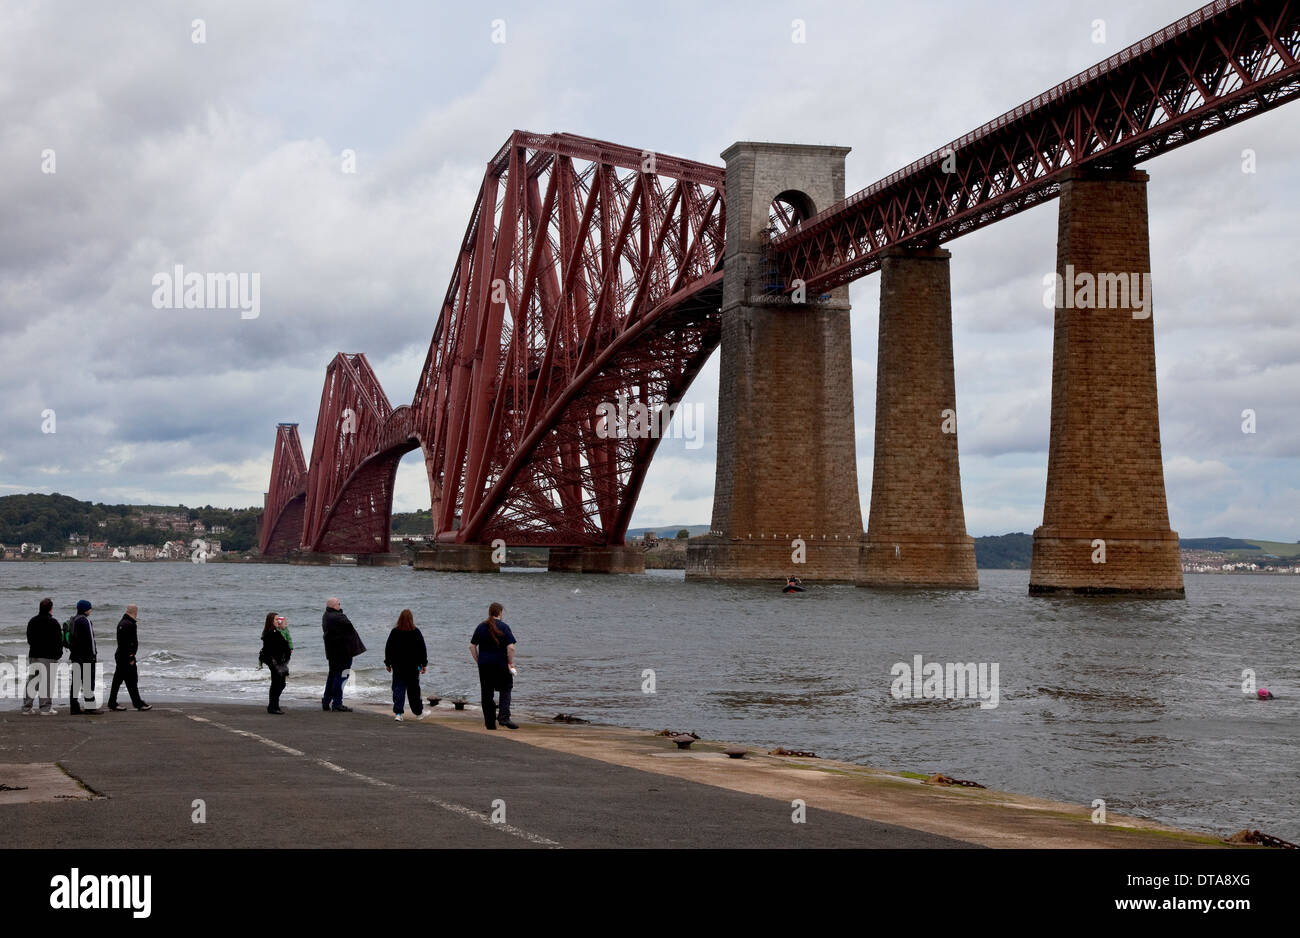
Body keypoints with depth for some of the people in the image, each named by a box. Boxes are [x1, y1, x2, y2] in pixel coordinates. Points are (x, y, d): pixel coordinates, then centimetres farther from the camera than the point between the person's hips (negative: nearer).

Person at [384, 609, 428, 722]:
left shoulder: (394, 632, -3)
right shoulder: (416, 632, -4)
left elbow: (388, 648, 3)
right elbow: (422, 649, -1)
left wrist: (388, 663, 12)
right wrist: (424, 664, 7)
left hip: (398, 666, 0)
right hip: (413, 666, 0)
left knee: (398, 688, 1)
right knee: (413, 689, 10)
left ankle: (398, 713, -11)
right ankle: (418, 713, 22)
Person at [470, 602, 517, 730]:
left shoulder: (481, 627, 4)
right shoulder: (503, 627, -7)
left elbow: (472, 646, 5)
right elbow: (511, 647, -15)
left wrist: (478, 661, 13)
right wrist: (511, 663, -3)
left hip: (484, 665, 3)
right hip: (501, 665, -3)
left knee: (487, 694, 9)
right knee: (505, 690, 9)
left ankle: (490, 723, 12)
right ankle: (503, 717, -8)